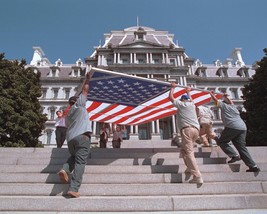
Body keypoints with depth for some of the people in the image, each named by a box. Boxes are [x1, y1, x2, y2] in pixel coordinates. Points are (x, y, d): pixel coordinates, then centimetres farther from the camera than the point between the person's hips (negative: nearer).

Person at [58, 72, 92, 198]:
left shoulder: (68, 115, 27)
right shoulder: (79, 104, 12)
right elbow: (85, 89, 14)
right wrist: (87, 79, 27)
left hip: (70, 138, 6)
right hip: (82, 136, -6)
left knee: (74, 156, 29)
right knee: (80, 162, -8)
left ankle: (65, 170, 1)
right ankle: (73, 189, -16)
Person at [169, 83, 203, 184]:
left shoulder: (180, 104, 10)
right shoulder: (192, 104, 24)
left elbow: (170, 97, 21)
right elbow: (190, 99, 48)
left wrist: (172, 87, 34)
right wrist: (188, 92, 63)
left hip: (187, 129, -7)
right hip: (196, 129, 7)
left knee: (189, 152, -13)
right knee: (184, 149, 22)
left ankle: (197, 177, -22)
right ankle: (190, 168, 12)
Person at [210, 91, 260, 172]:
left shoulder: (224, 105, 12)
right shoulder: (233, 107, 28)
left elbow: (215, 99, 22)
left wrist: (212, 94, 39)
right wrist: (226, 97, 65)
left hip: (232, 127, -7)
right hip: (243, 128, 7)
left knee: (221, 141, 8)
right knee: (242, 147, 7)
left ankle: (234, 156, -10)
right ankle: (253, 166, 1)